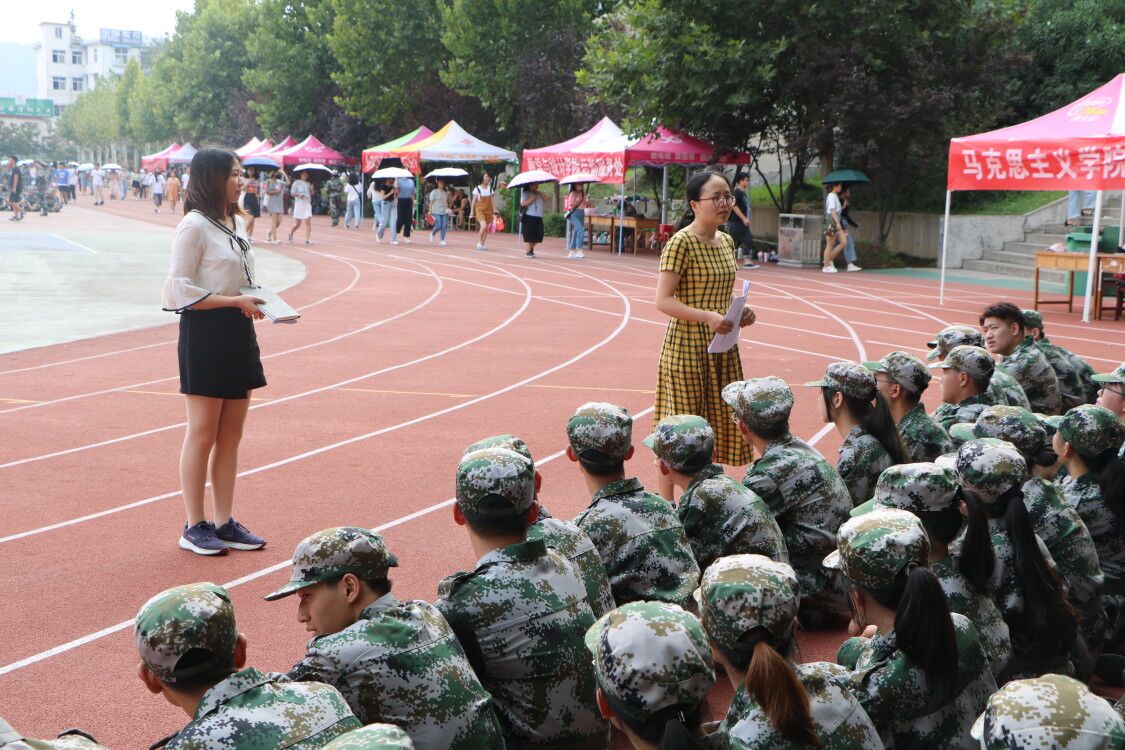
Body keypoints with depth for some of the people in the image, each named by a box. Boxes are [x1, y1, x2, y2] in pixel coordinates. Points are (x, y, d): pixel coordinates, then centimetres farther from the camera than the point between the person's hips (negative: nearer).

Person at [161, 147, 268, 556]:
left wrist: (250, 302, 8)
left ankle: (225, 522, 19)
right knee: (202, 434, 0)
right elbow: (180, 289, -16)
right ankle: (194, 526, 10)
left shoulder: (237, 222, 15)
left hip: (238, 333, 8)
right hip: (205, 335, -8)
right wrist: (235, 301, -19)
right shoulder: (194, 225, -12)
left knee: (231, 435, 11)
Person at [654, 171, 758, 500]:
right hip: (686, 348, -8)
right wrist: (708, 317, -27)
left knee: (716, 426, 12)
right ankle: (665, 505, 8)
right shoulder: (681, 242, -13)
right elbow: (663, 300, -18)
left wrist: (740, 311, 2)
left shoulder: (725, 241, 12)